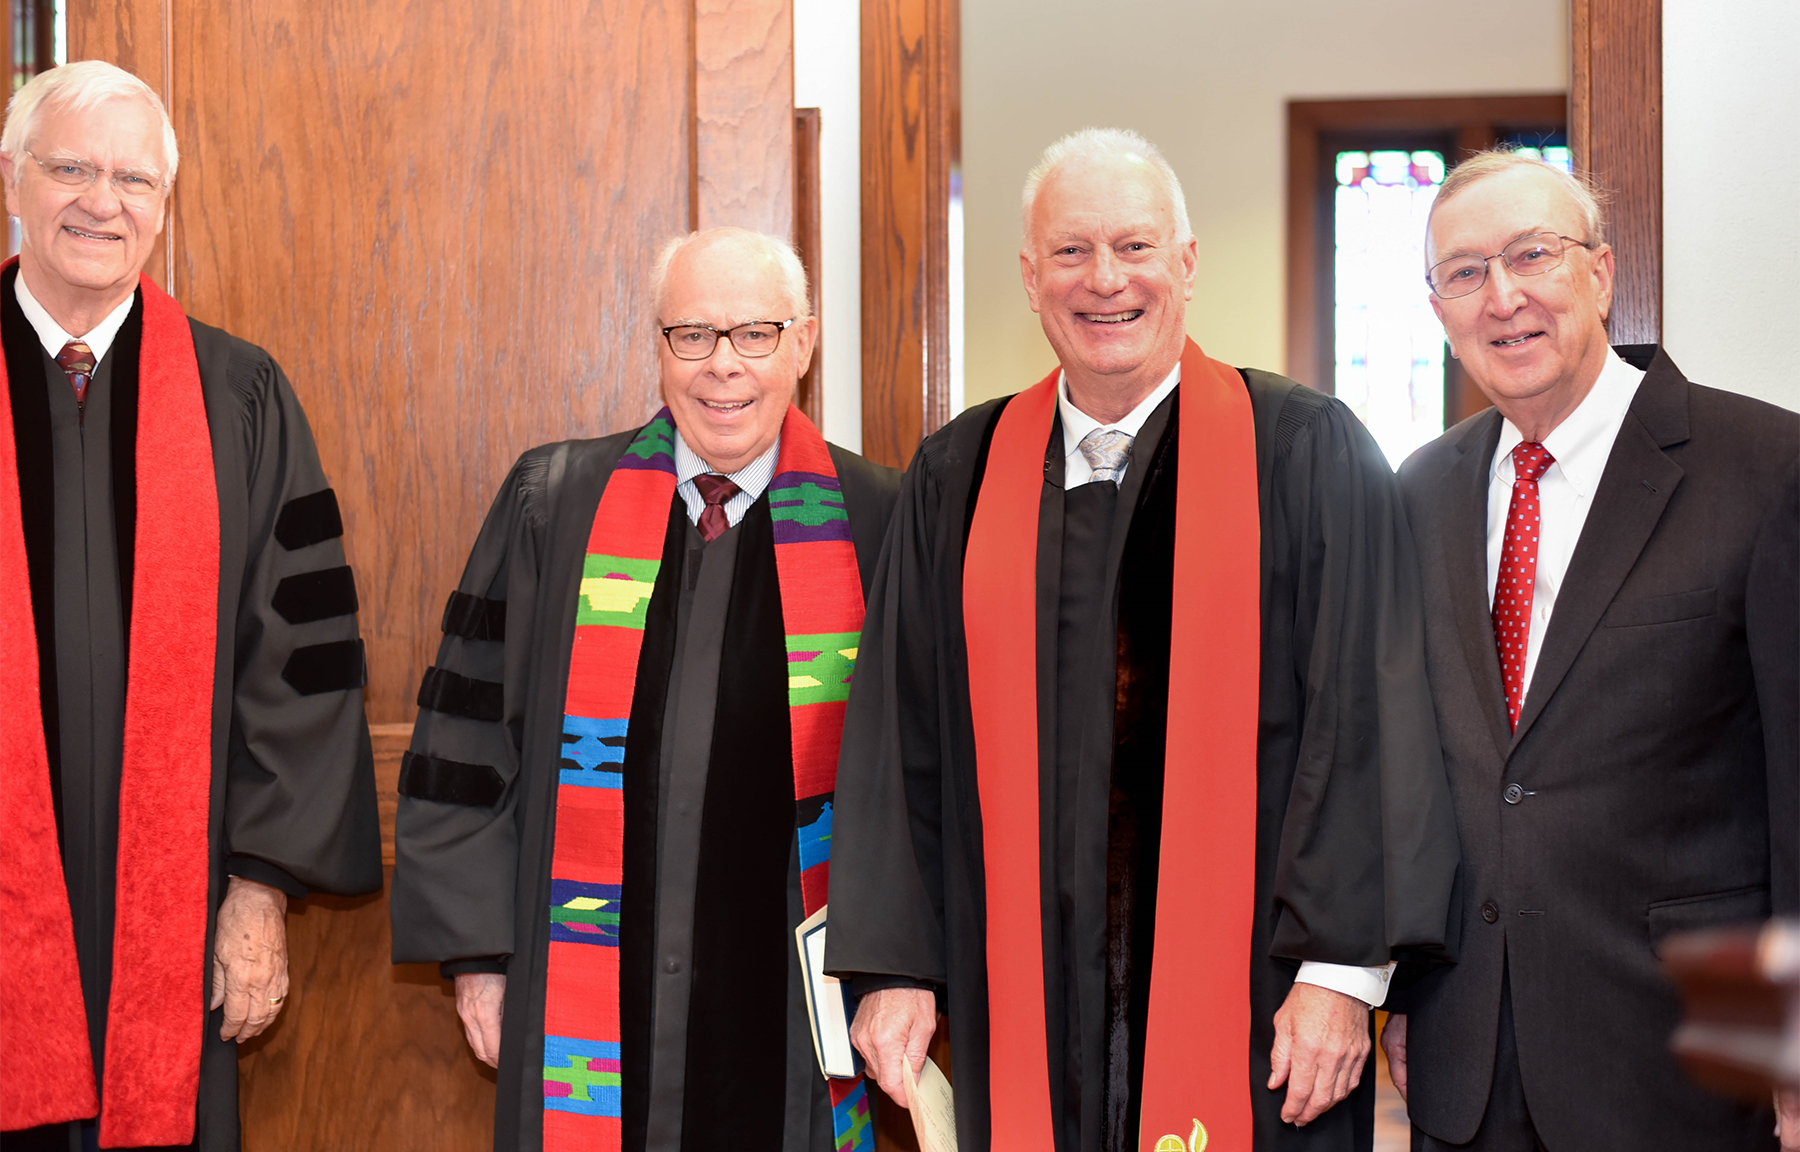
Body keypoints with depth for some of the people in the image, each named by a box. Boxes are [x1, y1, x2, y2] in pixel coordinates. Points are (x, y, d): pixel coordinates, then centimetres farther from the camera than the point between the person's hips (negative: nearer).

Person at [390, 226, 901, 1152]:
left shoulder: (875, 526, -1)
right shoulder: (553, 505, 2)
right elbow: (471, 729, 4)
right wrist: (476, 949, 2)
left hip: (794, 1006, 0)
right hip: (588, 998, 1)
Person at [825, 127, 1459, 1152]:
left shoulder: (1308, 452, -2)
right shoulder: (958, 478, 6)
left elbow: (1367, 717, -6)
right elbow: (901, 731, 8)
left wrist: (1345, 966, -12)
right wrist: (893, 964, 2)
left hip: (1250, 988, -2)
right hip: (1028, 998, 3)